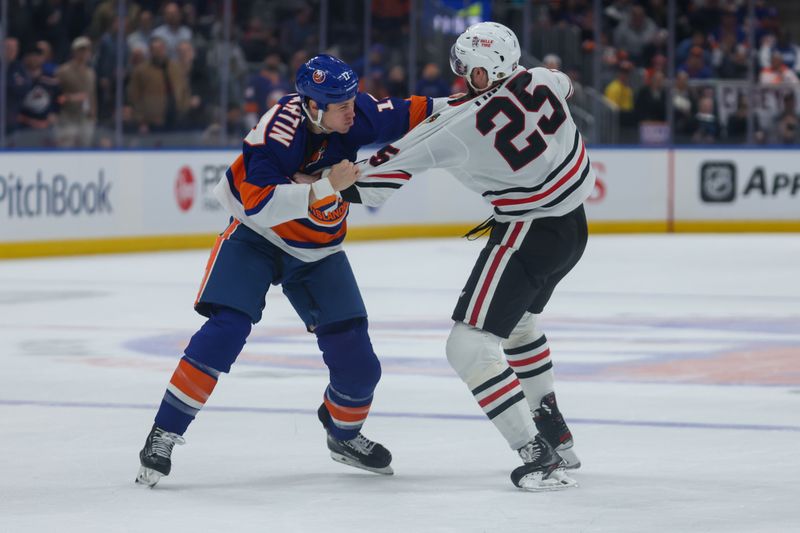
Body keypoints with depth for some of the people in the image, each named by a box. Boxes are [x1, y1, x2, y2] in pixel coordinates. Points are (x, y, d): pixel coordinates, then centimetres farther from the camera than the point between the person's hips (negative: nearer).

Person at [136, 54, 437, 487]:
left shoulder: (353, 115, -14)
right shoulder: (280, 127, -31)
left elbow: (407, 115, 0)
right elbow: (258, 203, -37)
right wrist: (326, 187, -41)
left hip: (317, 253, 5)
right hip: (256, 236, -5)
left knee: (357, 361, -1)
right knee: (226, 329, -24)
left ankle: (344, 434, 31)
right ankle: (163, 435, -17)